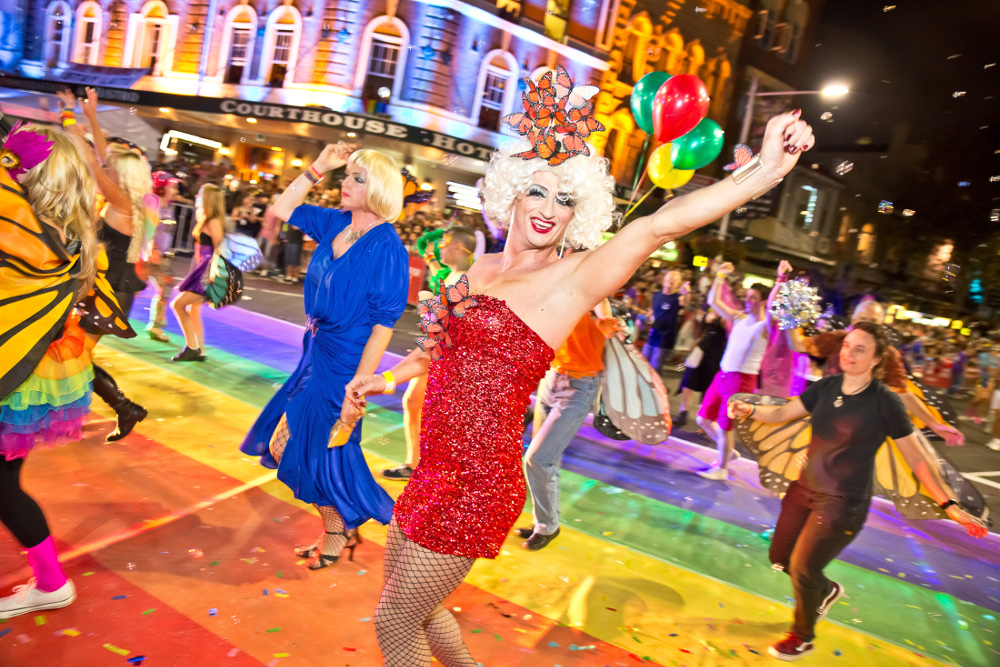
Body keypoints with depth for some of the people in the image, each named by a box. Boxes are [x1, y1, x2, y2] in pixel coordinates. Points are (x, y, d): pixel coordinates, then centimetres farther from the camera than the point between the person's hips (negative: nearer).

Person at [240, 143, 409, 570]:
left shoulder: (387, 248, -19)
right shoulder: (336, 223, 2)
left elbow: (383, 325, -21)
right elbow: (283, 210, 14)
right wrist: (318, 168, 3)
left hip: (343, 365, -8)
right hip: (316, 355, 8)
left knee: (320, 449, 5)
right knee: (289, 442, 16)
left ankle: (338, 534, 32)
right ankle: (340, 529, 34)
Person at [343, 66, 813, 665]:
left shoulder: (570, 280, -12)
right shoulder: (482, 271, 7)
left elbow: (659, 225, -26)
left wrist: (768, 169, -35)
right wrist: (385, 380, 27)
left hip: (476, 486, -7)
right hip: (439, 474, 7)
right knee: (409, 605, 25)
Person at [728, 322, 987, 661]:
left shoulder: (885, 402, -16)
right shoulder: (827, 386, -2)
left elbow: (917, 458, -10)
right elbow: (782, 413, 2)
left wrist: (949, 503, -16)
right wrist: (749, 409, -18)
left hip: (843, 503, -5)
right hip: (805, 488, 6)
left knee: (802, 569, -1)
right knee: (780, 557, 15)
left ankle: (802, 638, 28)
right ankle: (826, 590, 47)